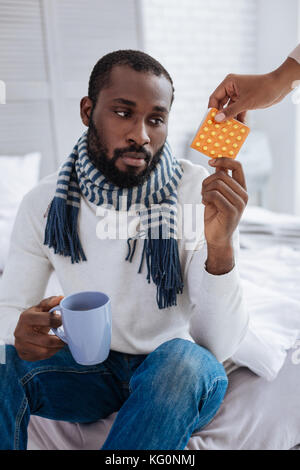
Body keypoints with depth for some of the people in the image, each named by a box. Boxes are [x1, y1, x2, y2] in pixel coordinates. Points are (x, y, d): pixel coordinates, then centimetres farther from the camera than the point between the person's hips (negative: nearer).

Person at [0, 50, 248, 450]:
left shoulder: (204, 194, -18)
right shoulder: (45, 203, -9)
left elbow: (220, 347, -22)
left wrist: (222, 248, -40)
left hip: (177, 373, -1)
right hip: (91, 368, 2)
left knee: (182, 358, -34)